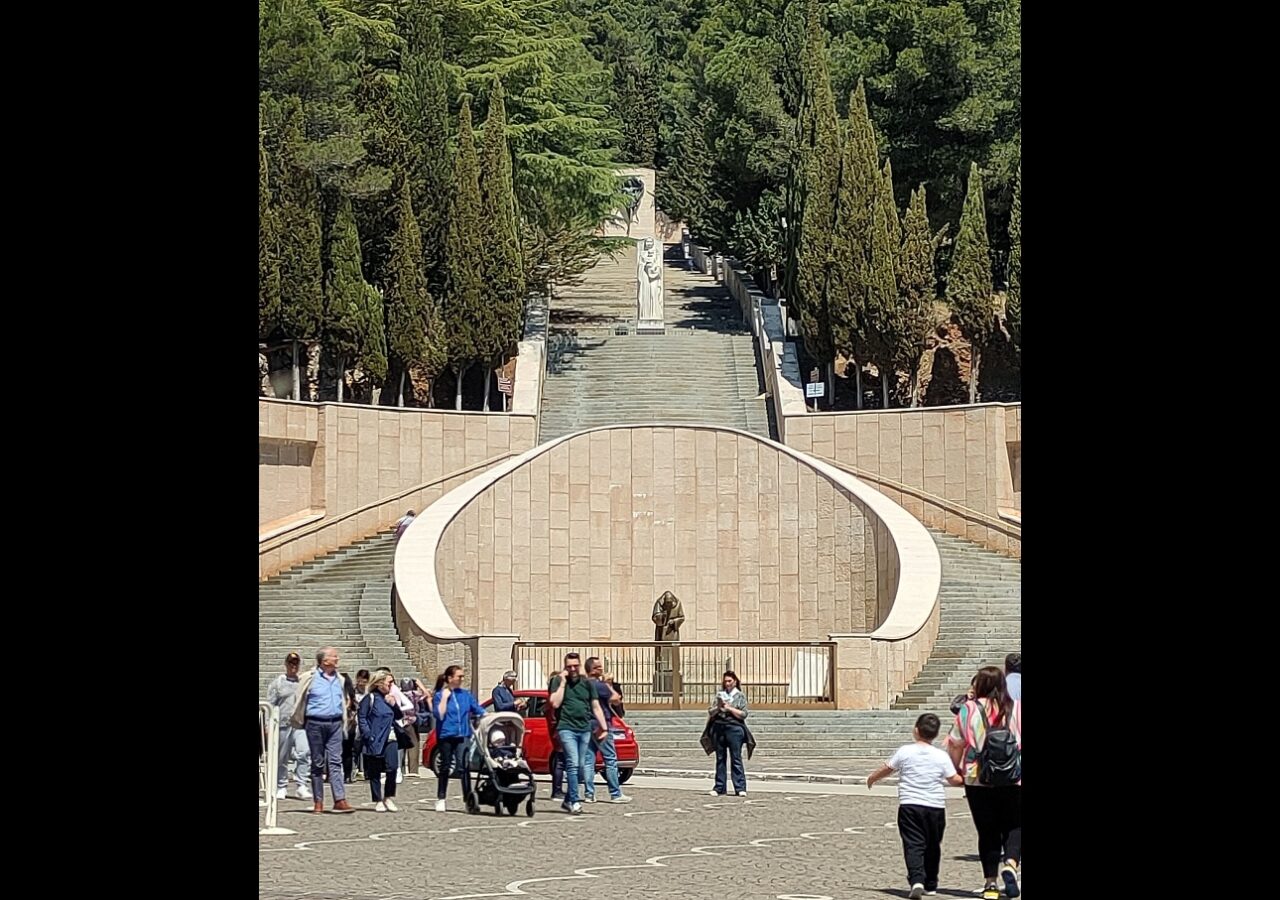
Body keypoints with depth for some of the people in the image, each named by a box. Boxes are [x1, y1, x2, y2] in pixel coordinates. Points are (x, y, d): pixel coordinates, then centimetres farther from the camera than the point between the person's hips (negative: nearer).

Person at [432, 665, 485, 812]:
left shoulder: (466, 694, 9)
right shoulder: (439, 695, -2)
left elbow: (479, 710, 12)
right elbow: (439, 715, -13)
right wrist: (444, 697, -13)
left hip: (463, 735, 2)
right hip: (446, 736, -2)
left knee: (463, 766, -12)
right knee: (445, 767, 9)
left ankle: (468, 798, -13)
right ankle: (440, 799, 22)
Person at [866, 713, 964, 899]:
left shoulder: (904, 751, -4)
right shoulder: (942, 756, -3)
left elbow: (886, 769, 7)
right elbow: (954, 780, -1)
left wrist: (872, 778, 26)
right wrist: (965, 780, 22)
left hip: (909, 805, -2)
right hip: (936, 807, 2)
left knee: (913, 845, -5)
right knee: (932, 846, 16)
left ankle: (916, 880, -26)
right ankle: (930, 885, 24)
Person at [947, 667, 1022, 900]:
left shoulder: (969, 710, -4)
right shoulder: (1017, 708, -1)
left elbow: (955, 745, -1)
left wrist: (957, 770, 13)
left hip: (978, 780, 0)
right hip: (1013, 781, 0)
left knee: (987, 831, 10)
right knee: (1014, 827, 11)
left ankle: (990, 881, 11)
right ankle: (1010, 864, -14)